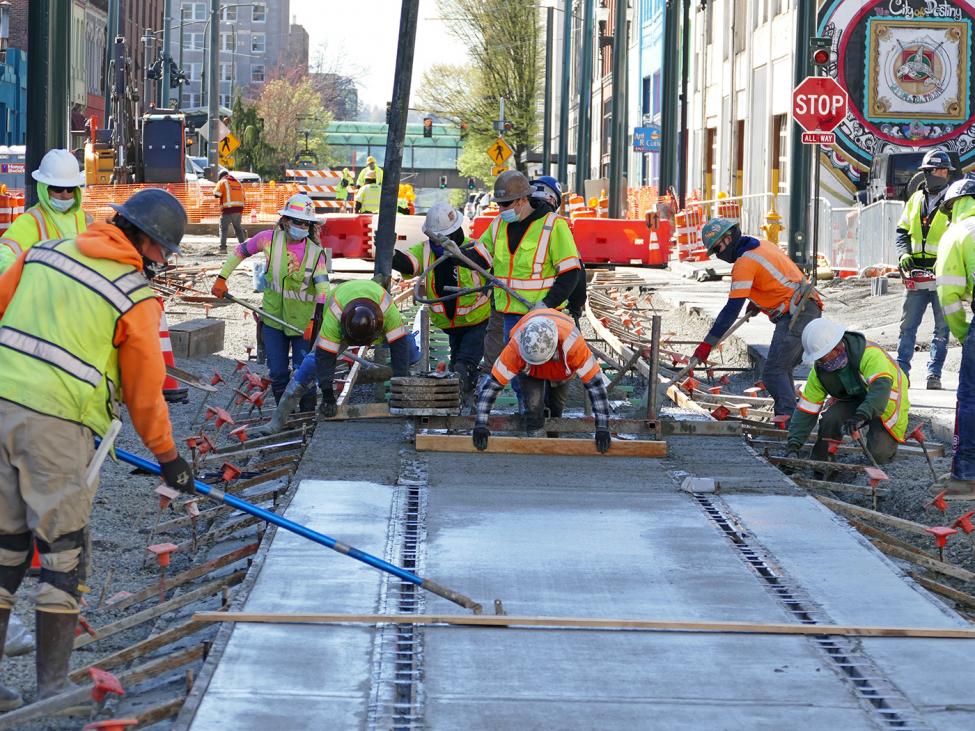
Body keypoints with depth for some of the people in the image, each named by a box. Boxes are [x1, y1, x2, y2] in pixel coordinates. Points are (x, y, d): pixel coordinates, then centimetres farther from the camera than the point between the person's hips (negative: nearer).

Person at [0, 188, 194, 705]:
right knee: (61, 551, 5)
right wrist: (168, 459, 14)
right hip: (58, 425, -6)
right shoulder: (137, 299, -4)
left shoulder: (45, 253, 11)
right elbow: (144, 391, 1)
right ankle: (53, 686, 8)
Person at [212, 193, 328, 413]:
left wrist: (316, 321, -28)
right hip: (274, 319, 2)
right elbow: (241, 251, 9)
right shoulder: (270, 239, -8)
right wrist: (221, 278, 8)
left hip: (304, 321, -2)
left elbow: (323, 290, -18)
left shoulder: (316, 252, -11)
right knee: (277, 373, 8)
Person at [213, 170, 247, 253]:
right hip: (239, 208, 6)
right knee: (238, 227, 18)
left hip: (228, 209, -6)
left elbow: (216, 194, -9)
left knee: (223, 228, -3)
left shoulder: (222, 182, 0)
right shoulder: (238, 182, 19)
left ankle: (223, 248, -13)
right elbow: (243, 196, 20)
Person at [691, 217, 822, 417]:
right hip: (811, 311, 10)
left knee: (773, 373, -11)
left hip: (796, 316, -10)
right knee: (782, 370, 15)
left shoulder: (745, 263, -12)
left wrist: (707, 344, -15)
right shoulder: (764, 246, 15)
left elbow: (732, 309, -16)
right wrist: (759, 302, 28)